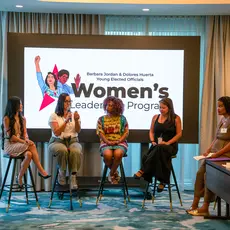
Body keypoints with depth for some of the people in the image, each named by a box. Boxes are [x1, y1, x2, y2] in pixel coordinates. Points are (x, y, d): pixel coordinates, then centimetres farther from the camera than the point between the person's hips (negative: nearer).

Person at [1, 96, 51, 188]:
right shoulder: (7, 119, -6)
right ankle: (41, 170, -24)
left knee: (29, 155, -30)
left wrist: (26, 139, -13)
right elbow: (10, 136, -11)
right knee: (32, 145, -30)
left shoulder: (22, 119, 14)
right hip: (9, 145, -6)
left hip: (20, 145, 6)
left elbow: (25, 132, 11)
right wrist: (24, 142, -19)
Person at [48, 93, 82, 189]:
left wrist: (76, 120, -14)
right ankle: (62, 173, -15)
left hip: (72, 141, 2)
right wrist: (66, 121, -16)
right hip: (58, 141, -2)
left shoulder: (74, 115, 15)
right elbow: (56, 133, -8)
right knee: (63, 150, -38)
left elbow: (78, 131, 3)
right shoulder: (54, 116, 4)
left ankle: (73, 177, -28)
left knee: (76, 151, -35)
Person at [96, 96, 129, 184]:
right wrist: (107, 141, -15)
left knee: (118, 154, -36)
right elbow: (100, 133, 3)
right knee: (107, 154, -35)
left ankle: (111, 173, -10)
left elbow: (126, 132, 5)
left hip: (120, 142, 0)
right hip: (106, 143, 1)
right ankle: (115, 172, -5)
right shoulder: (101, 119, 13)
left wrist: (118, 141, -12)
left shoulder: (122, 118, 10)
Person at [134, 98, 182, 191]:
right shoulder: (155, 117, 14)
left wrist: (168, 142, -12)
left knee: (159, 149, -38)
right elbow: (151, 132, 17)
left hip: (170, 146, -3)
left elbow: (179, 134, 0)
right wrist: (153, 141, -3)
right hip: (157, 145, 3)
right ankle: (162, 181, -34)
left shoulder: (176, 118, 3)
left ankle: (143, 170, -34)